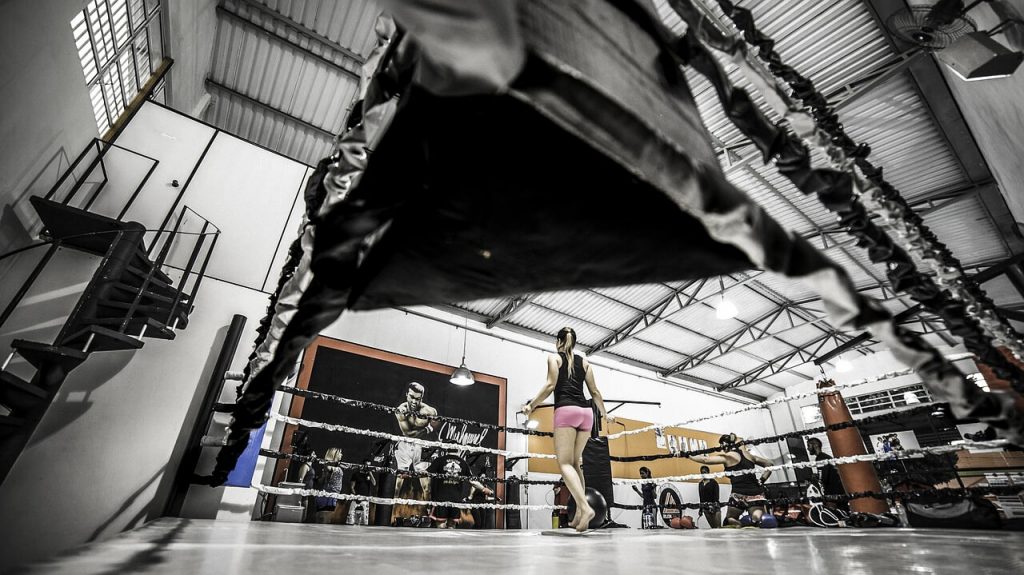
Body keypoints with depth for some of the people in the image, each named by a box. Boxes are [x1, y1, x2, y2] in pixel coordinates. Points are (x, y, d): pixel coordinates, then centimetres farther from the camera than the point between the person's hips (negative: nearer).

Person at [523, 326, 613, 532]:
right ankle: (579, 514, 11)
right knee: (576, 463, 13)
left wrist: (531, 405, 0)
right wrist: (605, 413, 32)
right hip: (586, 412, 5)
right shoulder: (584, 362, 19)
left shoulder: (554, 357, 8)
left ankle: (586, 507, -25)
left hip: (566, 411, -5)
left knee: (565, 463, -7)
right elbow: (594, 392, 19)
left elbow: (550, 386, -5)